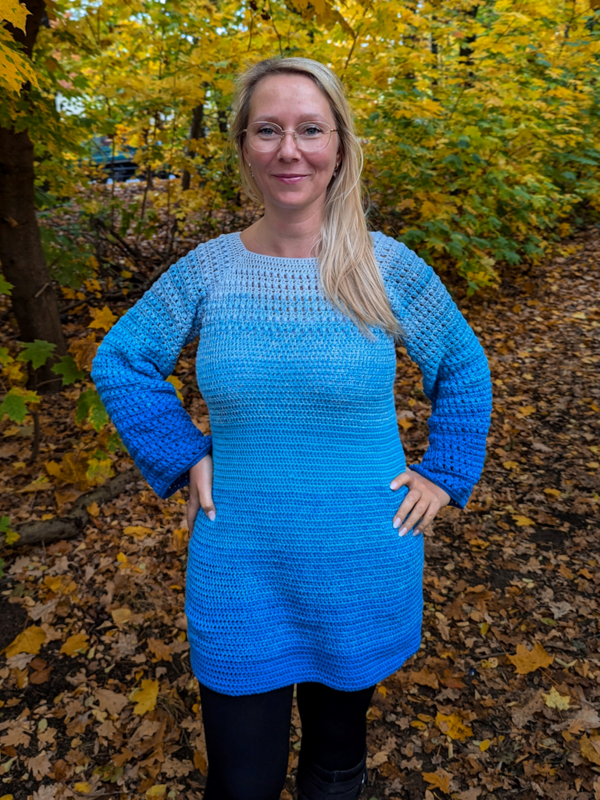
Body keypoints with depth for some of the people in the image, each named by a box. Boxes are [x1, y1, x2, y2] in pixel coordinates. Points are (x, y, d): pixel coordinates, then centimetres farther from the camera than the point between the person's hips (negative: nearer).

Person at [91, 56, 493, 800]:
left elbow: (464, 368, 5)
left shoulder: (386, 265, -9)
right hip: (238, 572, 1)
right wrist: (184, 457, -3)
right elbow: (119, 359, 5)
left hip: (363, 569, 0)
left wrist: (443, 474, -1)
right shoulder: (207, 269, -6)